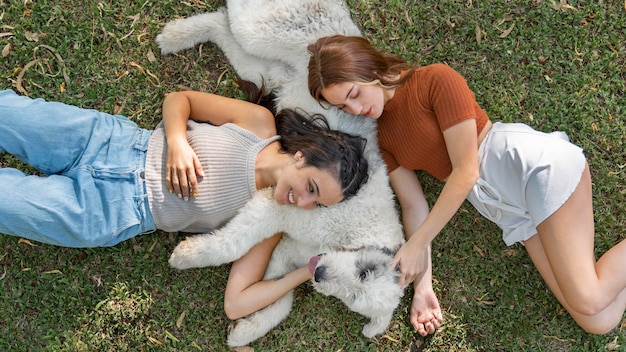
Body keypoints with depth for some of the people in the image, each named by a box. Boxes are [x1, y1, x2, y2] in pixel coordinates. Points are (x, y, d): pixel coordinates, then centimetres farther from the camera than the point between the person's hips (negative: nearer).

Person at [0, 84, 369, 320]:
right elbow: (178, 99, 0)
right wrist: (177, 139, -20)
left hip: (109, 213, -1)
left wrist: (306, 271, -19)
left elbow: (237, 303, -12)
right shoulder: (260, 123, -9)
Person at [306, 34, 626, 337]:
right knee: (597, 320, -8)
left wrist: (416, 245, -13)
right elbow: (414, 205, 7)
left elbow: (466, 170, -14)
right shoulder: (380, 137, 10)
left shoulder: (436, 80, -10)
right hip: (506, 208, 6)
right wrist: (422, 284, 0)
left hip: (533, 163, -6)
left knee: (589, 301, -17)